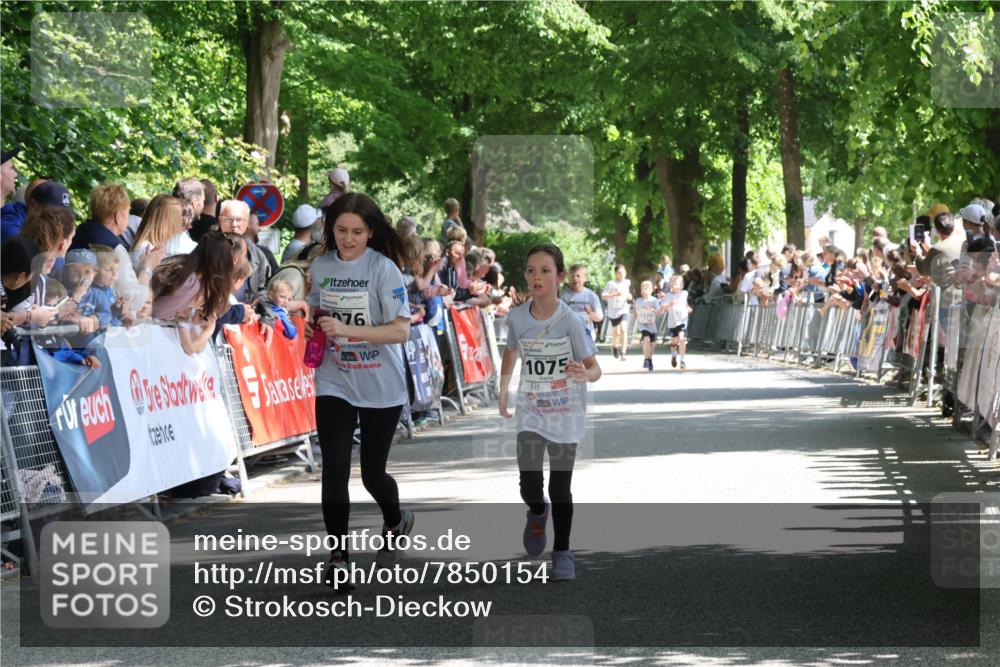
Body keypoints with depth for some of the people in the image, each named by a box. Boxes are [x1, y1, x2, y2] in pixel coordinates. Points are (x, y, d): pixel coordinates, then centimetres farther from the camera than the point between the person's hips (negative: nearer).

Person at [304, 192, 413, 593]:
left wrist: (347, 330, -29)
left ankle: (396, 523, 41)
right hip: (334, 384, 3)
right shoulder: (320, 267, 2)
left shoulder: (383, 269, -14)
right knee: (334, 468, -8)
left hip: (381, 389, -3)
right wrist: (312, 330, -4)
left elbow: (401, 331, -20)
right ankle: (338, 557, 1)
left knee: (372, 472, 8)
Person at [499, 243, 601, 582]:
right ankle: (537, 513, 29)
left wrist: (584, 374, -37)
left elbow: (595, 369, -15)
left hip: (565, 414, -2)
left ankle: (562, 552, 17)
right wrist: (504, 389, 10)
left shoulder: (570, 321, -16)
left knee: (560, 487, 1)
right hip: (531, 411, 2)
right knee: (530, 484, -7)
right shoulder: (517, 318, -6)